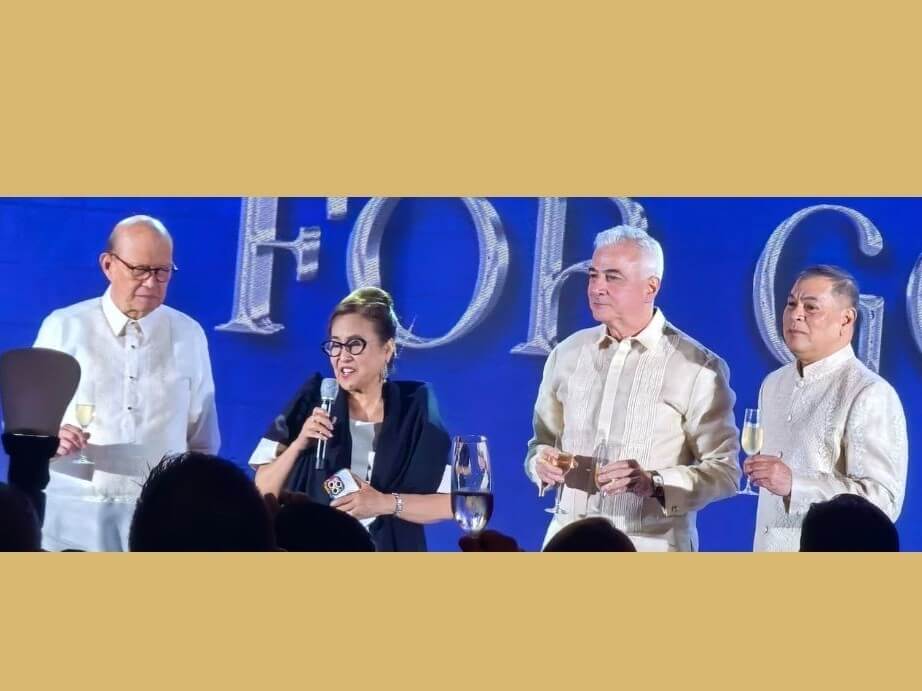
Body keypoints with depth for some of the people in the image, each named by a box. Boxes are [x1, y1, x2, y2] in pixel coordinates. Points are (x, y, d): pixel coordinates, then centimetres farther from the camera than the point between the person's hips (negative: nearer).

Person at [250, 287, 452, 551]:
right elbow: (263, 493, 2)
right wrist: (299, 444, -11)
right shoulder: (312, 403, 3)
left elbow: (449, 502, -1)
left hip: (389, 550, 0)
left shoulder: (414, 410, 1)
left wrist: (385, 503, -12)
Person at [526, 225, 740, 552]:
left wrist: (654, 484, -25)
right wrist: (542, 461, -7)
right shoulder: (567, 353, 7)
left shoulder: (698, 368, -8)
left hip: (651, 546, -4)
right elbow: (543, 441, 15)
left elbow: (724, 470, -10)